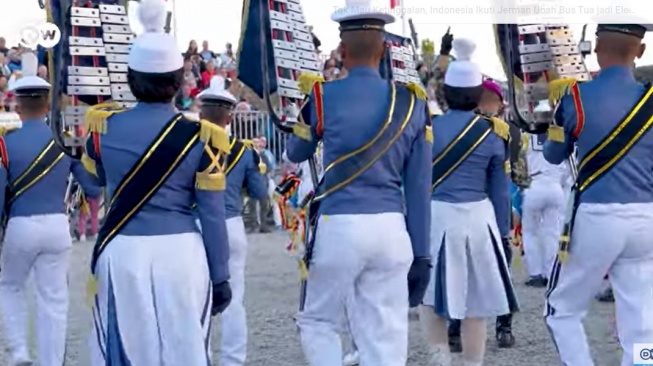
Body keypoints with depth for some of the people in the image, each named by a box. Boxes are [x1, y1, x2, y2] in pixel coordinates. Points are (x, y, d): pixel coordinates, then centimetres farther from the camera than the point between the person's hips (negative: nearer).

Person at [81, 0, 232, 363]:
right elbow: (213, 216, -3)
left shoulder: (104, 126, 1)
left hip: (122, 253, 2)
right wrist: (220, 276, 5)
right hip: (181, 254, -1)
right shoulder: (201, 137, -5)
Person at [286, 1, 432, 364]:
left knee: (317, 322, 16)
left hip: (339, 227, -2)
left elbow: (296, 154, 18)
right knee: (385, 335, 5)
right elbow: (419, 186, 6)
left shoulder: (323, 96, -2)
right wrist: (421, 254, 12)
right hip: (391, 229, 3)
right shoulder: (412, 102, 5)